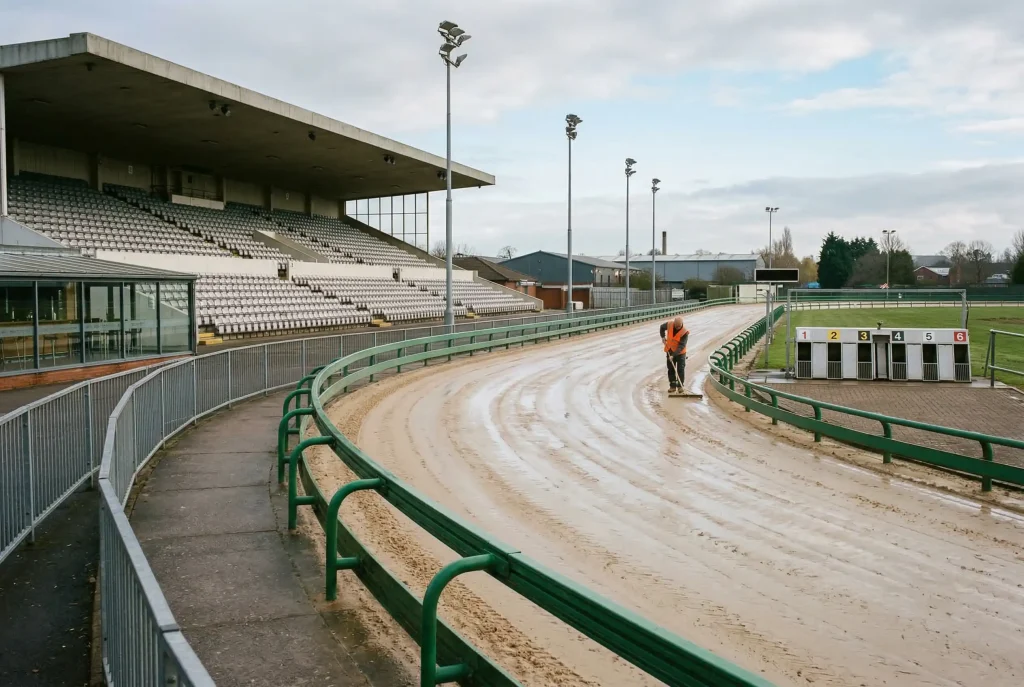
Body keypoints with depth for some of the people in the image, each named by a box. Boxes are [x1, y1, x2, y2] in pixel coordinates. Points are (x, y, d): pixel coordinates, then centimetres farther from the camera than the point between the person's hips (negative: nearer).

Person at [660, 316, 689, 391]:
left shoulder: (685, 332, -25)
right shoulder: (669, 324, -14)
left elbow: (681, 346, -28)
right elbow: (662, 327, 11)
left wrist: (673, 355, -34)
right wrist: (663, 337, 1)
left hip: (680, 353, -4)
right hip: (669, 351, 4)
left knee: (681, 369, -1)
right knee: (671, 369, 7)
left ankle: (680, 386, 10)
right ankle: (672, 386, 13)